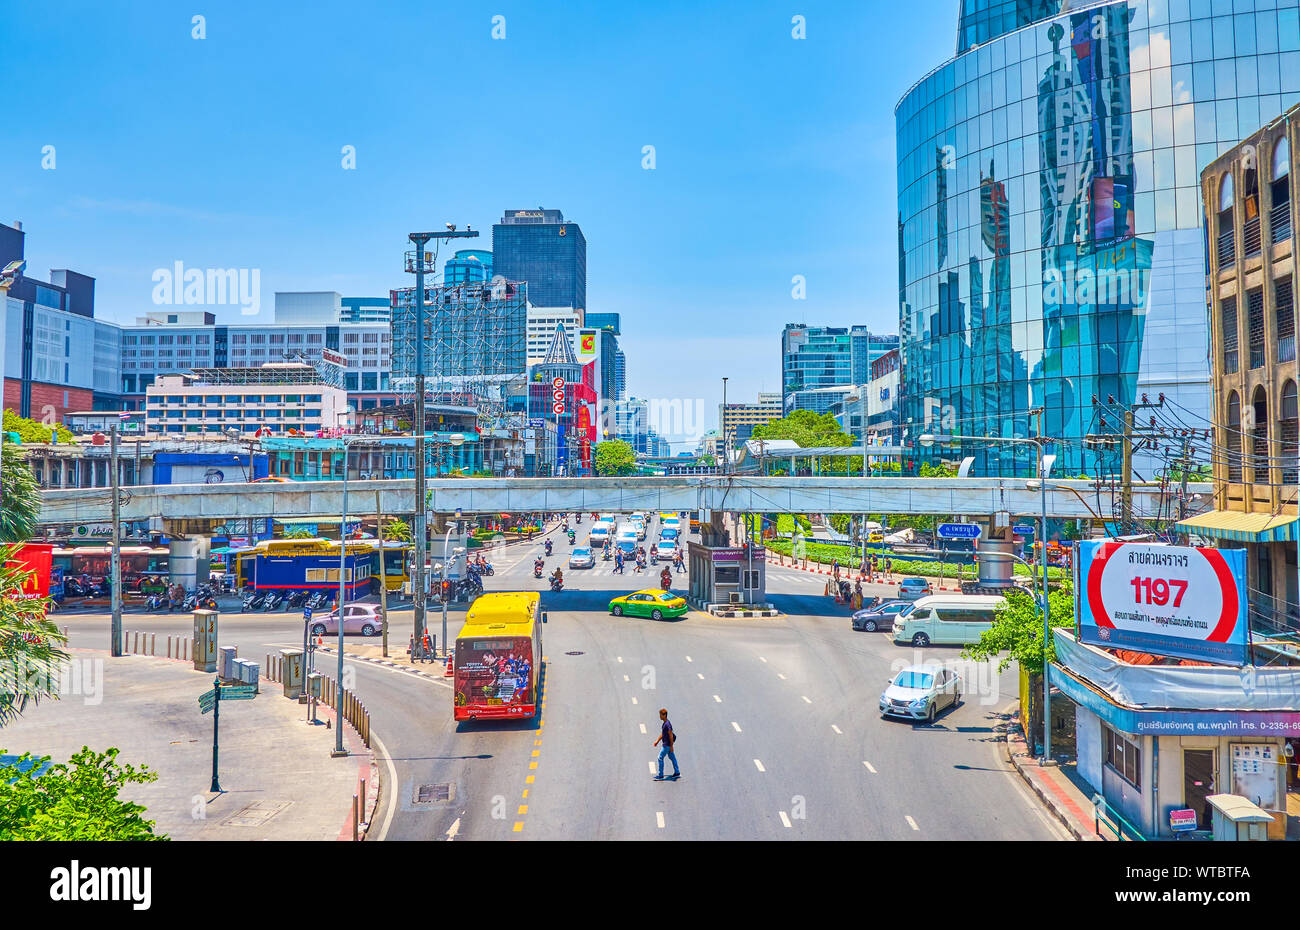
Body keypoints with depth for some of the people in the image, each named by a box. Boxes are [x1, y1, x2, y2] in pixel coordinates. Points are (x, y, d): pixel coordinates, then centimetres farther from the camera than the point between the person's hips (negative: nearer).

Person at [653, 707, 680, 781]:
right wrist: (657, 741, 21)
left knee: (660, 758, -5)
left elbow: (671, 736, -23)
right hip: (666, 743, 10)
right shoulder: (664, 723, 7)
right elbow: (662, 733, 19)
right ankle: (677, 772, 27)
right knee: (672, 757, 17)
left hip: (667, 744, -10)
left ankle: (660, 775, 2)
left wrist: (671, 746, -21)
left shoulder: (667, 724, -24)